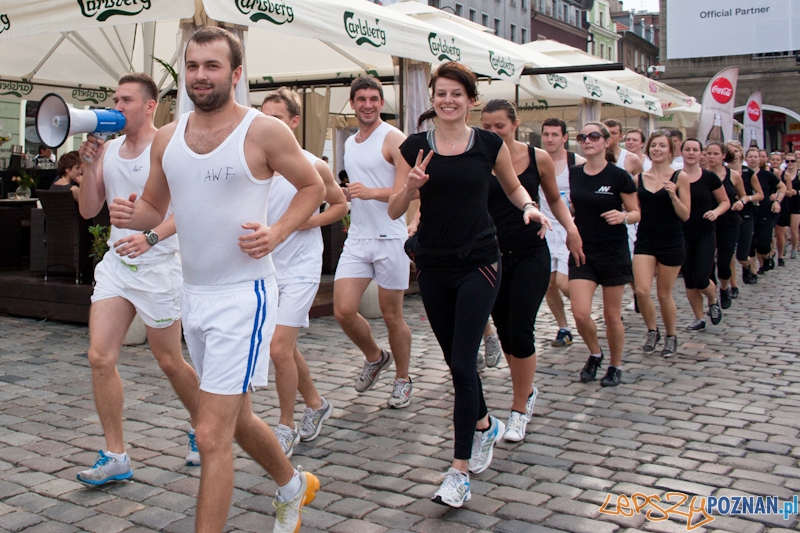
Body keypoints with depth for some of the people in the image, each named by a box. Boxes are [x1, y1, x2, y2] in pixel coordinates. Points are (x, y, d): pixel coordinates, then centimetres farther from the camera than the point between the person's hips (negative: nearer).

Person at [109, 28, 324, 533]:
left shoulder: (265, 131, -9)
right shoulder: (167, 137, 7)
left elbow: (313, 186, 2)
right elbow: (154, 206, 16)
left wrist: (277, 233, -14)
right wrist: (131, 214, -8)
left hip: (243, 293, -7)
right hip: (194, 294, 7)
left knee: (212, 436, -9)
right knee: (237, 417, 21)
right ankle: (293, 486, 46)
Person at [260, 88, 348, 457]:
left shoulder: (313, 167, -8)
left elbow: (340, 205, 6)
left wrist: (314, 220, -11)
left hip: (300, 268, -5)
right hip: (266, 267, 5)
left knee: (279, 348, -11)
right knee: (286, 347, 16)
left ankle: (286, 426, 7)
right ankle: (316, 405, 38)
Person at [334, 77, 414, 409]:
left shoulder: (393, 139, -6)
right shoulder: (349, 144, 17)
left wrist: (371, 192, -28)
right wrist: (342, 194, 13)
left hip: (389, 238, -6)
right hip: (357, 238, 6)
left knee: (392, 316, 3)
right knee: (343, 312, -4)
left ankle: (402, 379, 24)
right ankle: (375, 357, 24)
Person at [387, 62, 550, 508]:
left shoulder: (490, 144, 0)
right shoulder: (416, 146, 1)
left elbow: (513, 186, 15)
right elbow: (395, 210, 1)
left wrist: (529, 206, -5)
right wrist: (411, 186, -19)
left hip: (479, 264, -3)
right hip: (433, 267, 3)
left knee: (463, 362, -10)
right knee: (456, 361, 14)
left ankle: (460, 470, -2)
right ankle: (486, 425, 42)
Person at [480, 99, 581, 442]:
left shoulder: (538, 158, -1)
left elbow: (554, 198, 14)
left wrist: (570, 227, -3)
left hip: (530, 255, -1)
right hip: (493, 256, 1)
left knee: (520, 333, -7)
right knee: (505, 333, 11)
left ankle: (520, 409, 9)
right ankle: (527, 391, 37)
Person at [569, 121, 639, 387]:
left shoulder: (619, 176, -8)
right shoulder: (574, 173, 3)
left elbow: (636, 213, -3)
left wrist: (623, 217, -23)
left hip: (613, 252, -3)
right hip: (582, 251, 3)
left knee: (612, 315, 6)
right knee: (580, 313, -8)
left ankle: (615, 366, 26)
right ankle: (595, 354, 21)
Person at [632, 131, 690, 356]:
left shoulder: (679, 177, -3)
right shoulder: (638, 179, 4)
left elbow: (685, 215, -6)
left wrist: (673, 195, -20)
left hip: (671, 242, -2)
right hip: (645, 240, 2)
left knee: (664, 294, 6)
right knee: (641, 290, -11)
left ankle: (671, 336, 30)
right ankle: (652, 331, 15)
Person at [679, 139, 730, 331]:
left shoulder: (709, 178, -3)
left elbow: (725, 202, 6)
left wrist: (716, 212, -13)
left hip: (705, 236, -1)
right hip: (681, 236, 1)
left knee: (701, 280, -8)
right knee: (689, 281, 6)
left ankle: (713, 301, 26)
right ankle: (699, 319, 22)